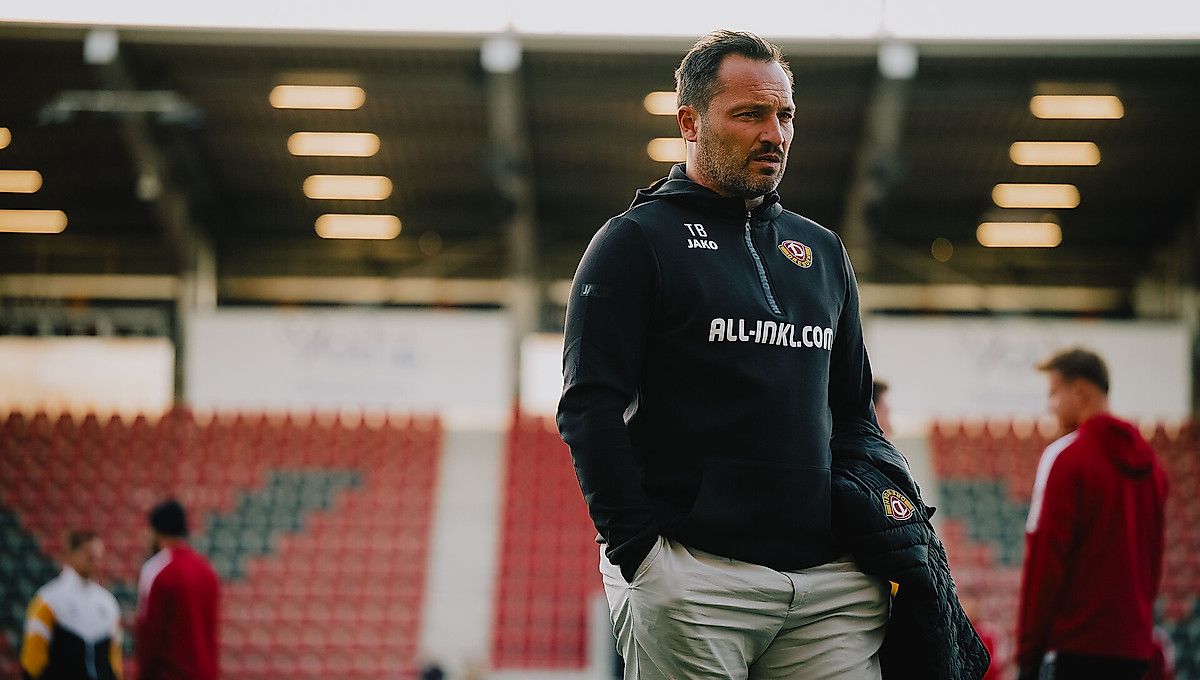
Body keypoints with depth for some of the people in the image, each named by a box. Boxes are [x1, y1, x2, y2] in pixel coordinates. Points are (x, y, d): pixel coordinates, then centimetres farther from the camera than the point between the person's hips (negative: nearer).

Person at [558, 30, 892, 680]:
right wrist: (639, 547, -14)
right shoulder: (634, 242, 2)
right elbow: (589, 408, -6)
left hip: (832, 583, 5)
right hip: (692, 579, -5)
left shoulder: (823, 253, 20)